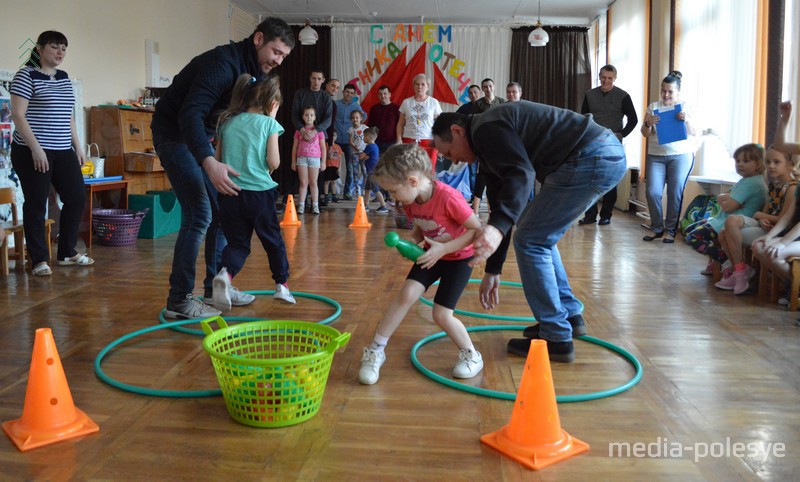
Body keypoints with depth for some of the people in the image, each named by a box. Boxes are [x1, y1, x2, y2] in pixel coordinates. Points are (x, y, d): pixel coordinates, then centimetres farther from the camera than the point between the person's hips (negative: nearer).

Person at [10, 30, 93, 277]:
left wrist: (78, 146, 14)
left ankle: (67, 253, 19)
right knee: (36, 204, -1)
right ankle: (39, 260, 7)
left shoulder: (64, 78, 15)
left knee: (77, 198, 5)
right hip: (33, 152, -7)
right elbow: (18, 115, -12)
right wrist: (35, 148, -19)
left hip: (63, 152, 7)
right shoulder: (26, 75, -6)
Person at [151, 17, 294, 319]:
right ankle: (178, 301, -7)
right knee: (199, 214, -16)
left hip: (200, 138, 9)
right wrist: (210, 163, -50)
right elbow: (189, 114, -37)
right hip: (174, 134, -9)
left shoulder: (255, 70, 4)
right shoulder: (222, 63, -25)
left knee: (221, 211, 8)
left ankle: (216, 287, 19)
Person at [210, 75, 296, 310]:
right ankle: (282, 284, 24)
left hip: (230, 192, 3)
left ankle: (226, 274, -19)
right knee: (273, 239, 16)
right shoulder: (269, 124, -2)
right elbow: (274, 162, -6)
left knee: (238, 243, 9)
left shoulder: (227, 122, 9)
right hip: (259, 191, -3)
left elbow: (218, 159, 11)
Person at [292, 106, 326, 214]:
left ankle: (315, 205, 5)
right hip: (301, 158, 1)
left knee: (313, 182, 3)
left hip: (315, 159, -1)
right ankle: (301, 205, 4)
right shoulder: (299, 131, 7)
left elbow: (323, 147, 5)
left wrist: (323, 162, 1)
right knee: (303, 182, 2)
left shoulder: (319, 131, 4)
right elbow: (295, 147, 9)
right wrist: (293, 161, 7)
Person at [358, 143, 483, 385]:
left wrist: (443, 248, -31)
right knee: (407, 294, -13)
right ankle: (375, 350, -3)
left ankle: (471, 356, 16)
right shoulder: (411, 201, -10)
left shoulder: (448, 197, -33)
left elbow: (476, 229, -27)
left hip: (459, 258, -5)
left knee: (441, 314, -9)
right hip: (432, 254, 5)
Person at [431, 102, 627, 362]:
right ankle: (569, 316, 31)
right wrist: (492, 271, 28)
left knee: (529, 241, -2)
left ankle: (556, 339, 6)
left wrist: (496, 227, -37)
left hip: (591, 159, -11)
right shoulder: (489, 153, 23)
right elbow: (501, 206, 25)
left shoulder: (484, 129, -8)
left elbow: (522, 174, -24)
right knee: (540, 238, 21)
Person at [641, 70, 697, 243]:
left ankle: (670, 230, 4)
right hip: (656, 156, 2)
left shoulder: (685, 107, 6)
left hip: (681, 156, -1)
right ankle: (657, 228, 7)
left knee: (675, 193, -5)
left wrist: (686, 120, -18)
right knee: (652, 192, -8)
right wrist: (648, 123, -16)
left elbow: (692, 133, 1)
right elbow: (645, 133, 6)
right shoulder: (653, 107, 10)